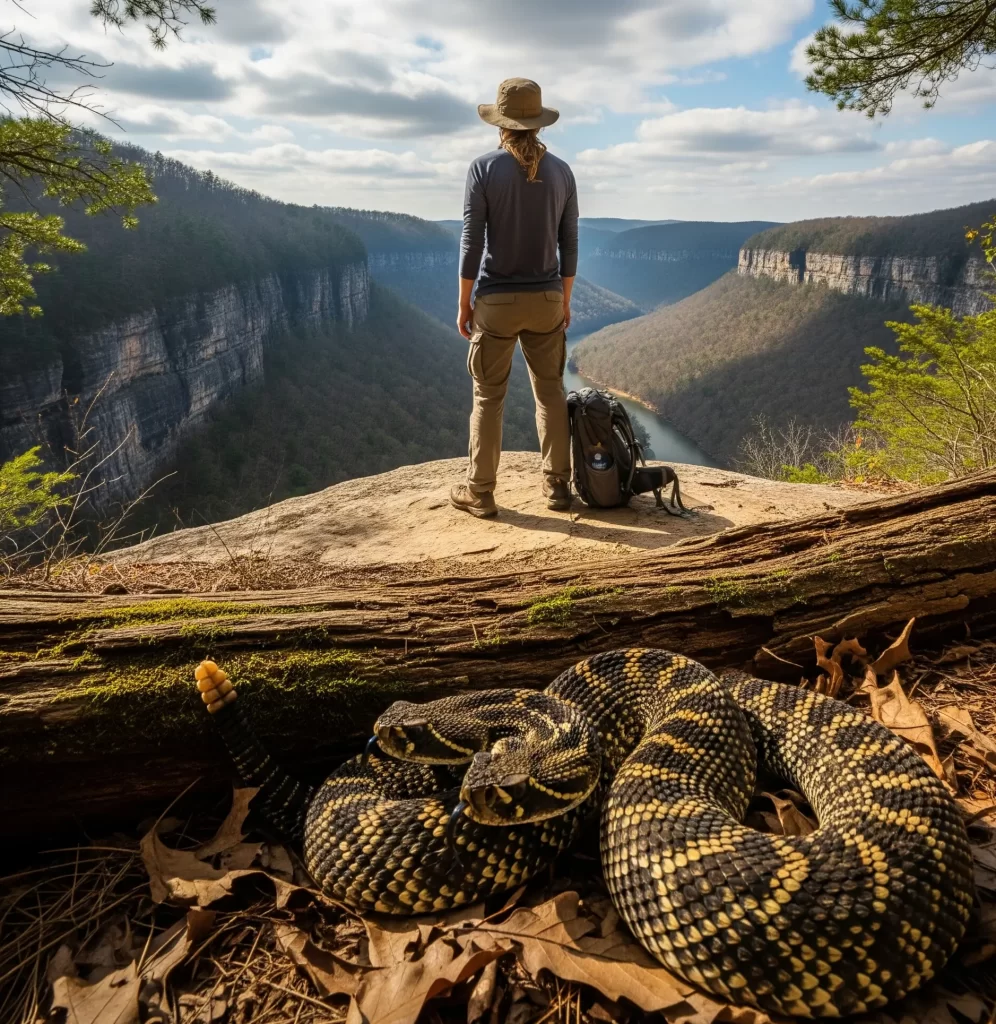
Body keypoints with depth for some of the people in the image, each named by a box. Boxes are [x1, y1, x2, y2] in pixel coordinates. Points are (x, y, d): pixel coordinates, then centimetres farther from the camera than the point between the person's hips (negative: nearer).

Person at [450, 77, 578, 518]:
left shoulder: (484, 168, -6)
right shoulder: (561, 171, 5)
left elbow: (472, 243, -10)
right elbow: (569, 244, 7)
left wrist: (464, 304, -2)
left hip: (497, 300, -3)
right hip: (546, 299, 3)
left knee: (488, 396, 4)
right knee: (550, 392, 11)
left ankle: (480, 491, 9)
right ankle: (557, 486, 15)